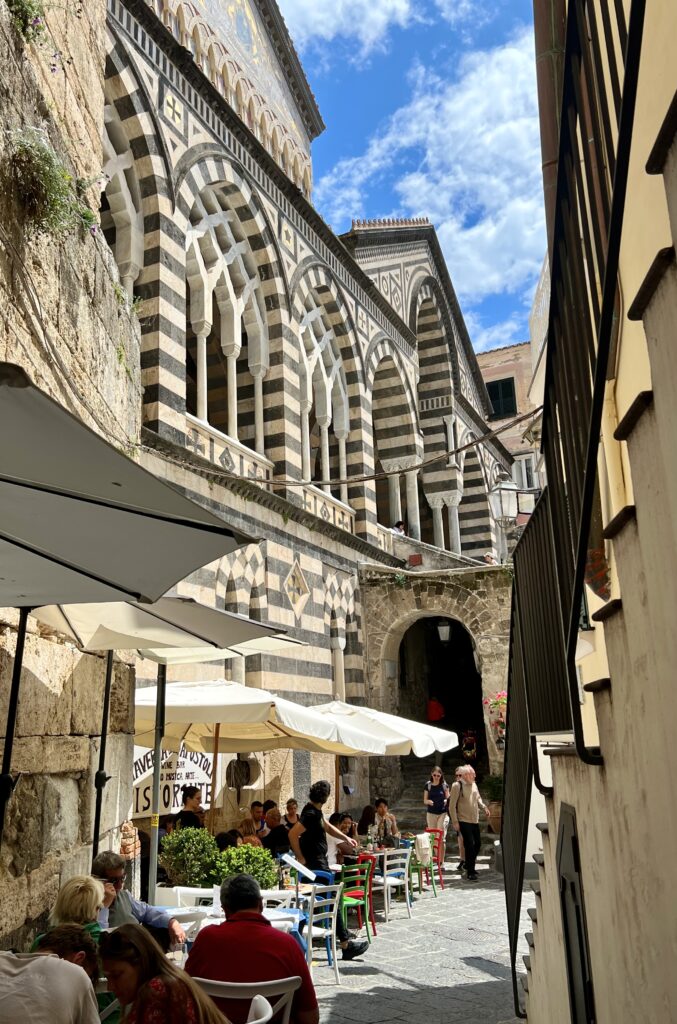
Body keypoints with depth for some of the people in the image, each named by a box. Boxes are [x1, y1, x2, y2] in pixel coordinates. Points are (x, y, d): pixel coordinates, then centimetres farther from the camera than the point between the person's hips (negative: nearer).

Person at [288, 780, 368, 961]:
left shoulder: (316, 811, 9)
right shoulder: (311, 813, -21)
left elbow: (327, 827, 25)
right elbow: (293, 834, -28)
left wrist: (346, 838, 17)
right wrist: (300, 858, -21)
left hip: (319, 861, 10)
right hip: (315, 863, -10)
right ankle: (346, 945, -3)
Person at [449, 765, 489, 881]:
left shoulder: (474, 785, 7)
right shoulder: (457, 786, -15)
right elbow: (452, 805, -13)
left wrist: (484, 807, 3)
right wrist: (455, 822, -15)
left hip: (475, 820, 7)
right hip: (464, 821, -7)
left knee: (477, 843, 13)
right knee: (469, 845, -8)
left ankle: (469, 866, 32)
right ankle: (470, 872, 4)